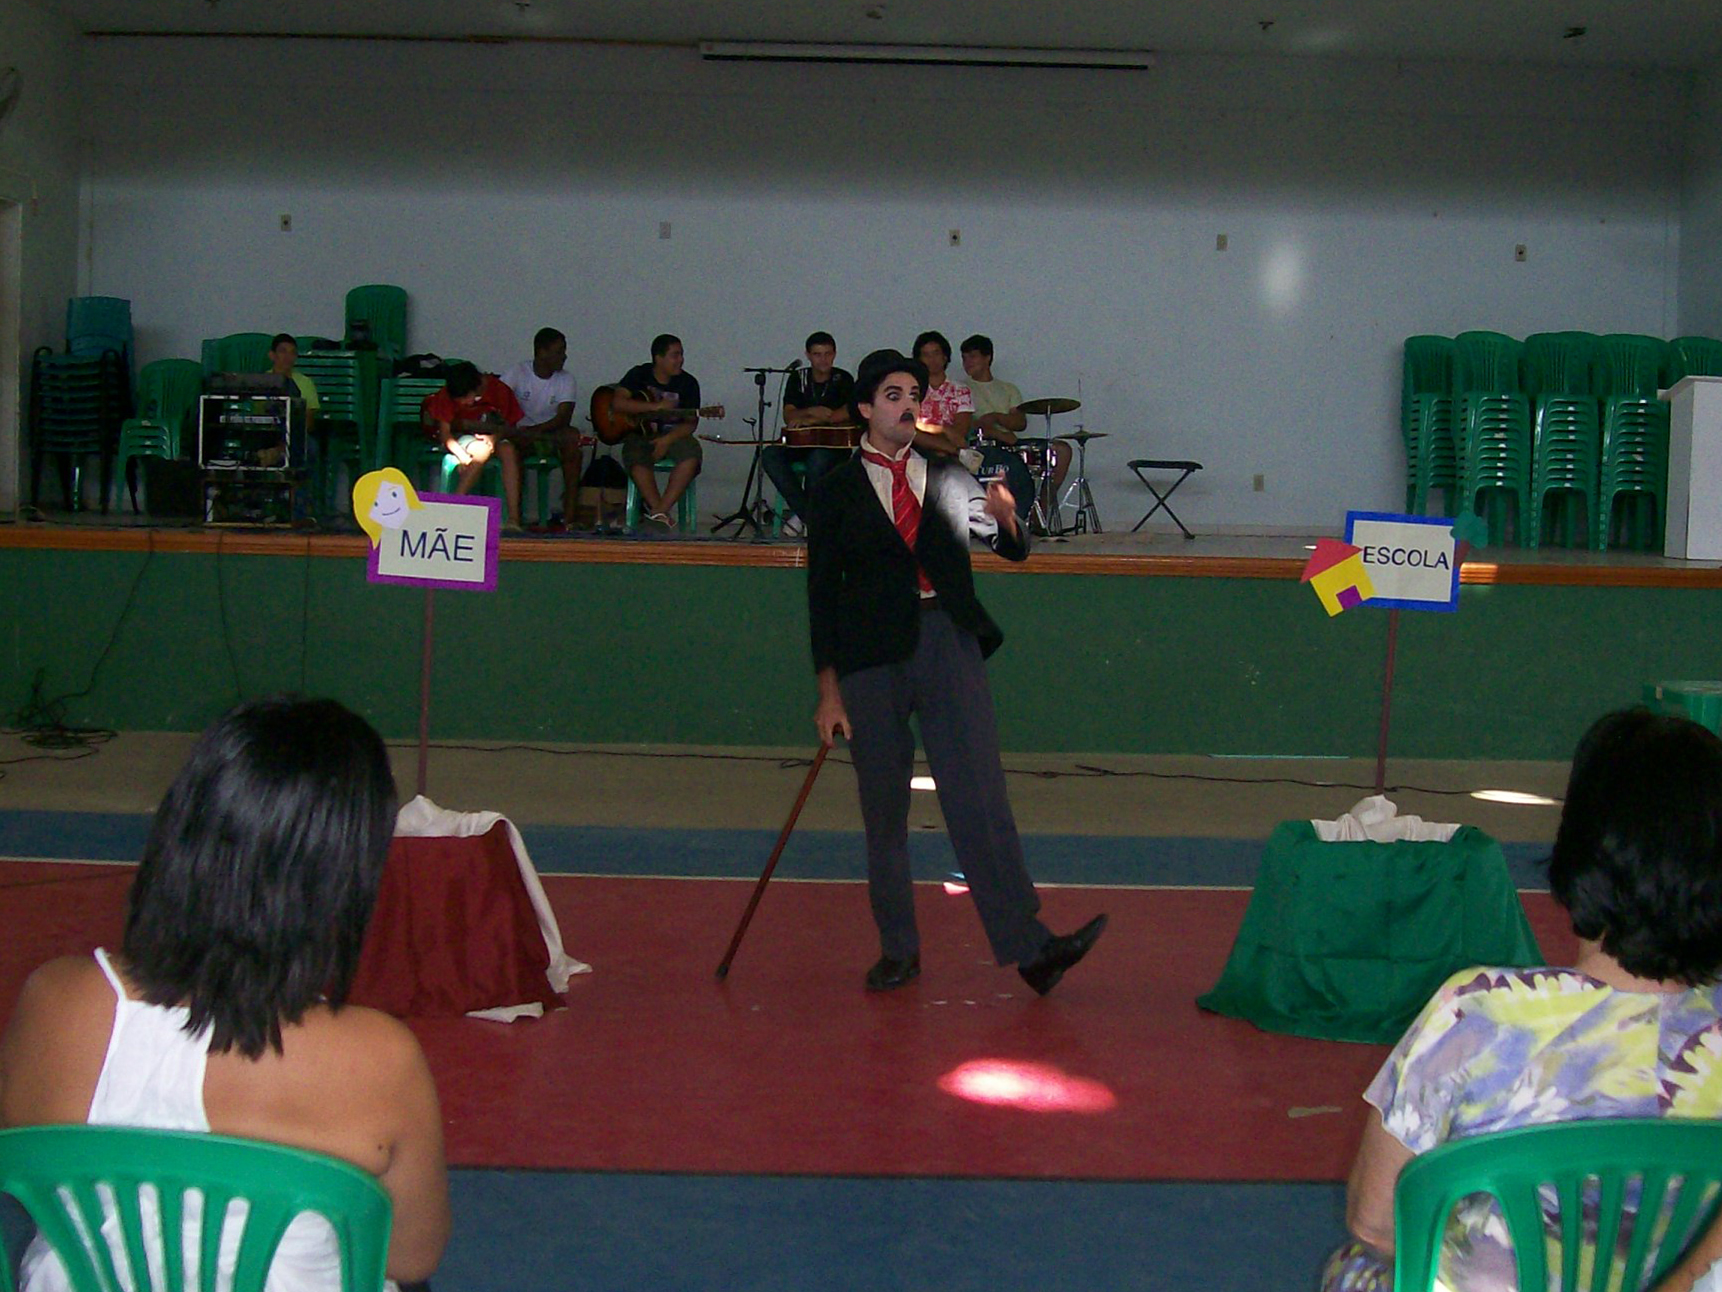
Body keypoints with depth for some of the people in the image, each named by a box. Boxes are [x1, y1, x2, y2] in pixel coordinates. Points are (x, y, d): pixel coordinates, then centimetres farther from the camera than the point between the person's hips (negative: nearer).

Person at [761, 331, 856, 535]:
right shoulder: (798, 379, 11)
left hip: (834, 443, -4)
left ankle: (803, 515, -15)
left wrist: (809, 420, -18)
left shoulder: (843, 379, 3)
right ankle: (808, 515, -25)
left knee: (817, 460, -39)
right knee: (770, 456, -26)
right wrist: (812, 412, -19)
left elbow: (849, 412, -14)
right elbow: (788, 417, 1)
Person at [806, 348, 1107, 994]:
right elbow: (822, 594, 5)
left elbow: (1014, 552, 12)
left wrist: (1005, 516, -13)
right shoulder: (836, 492, 7)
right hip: (871, 655, -1)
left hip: (949, 644, 1)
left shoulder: (948, 479, 15)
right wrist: (828, 690, 0)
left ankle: (1030, 947, -11)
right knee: (883, 809, 5)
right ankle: (898, 950, 17)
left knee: (979, 795, -7)